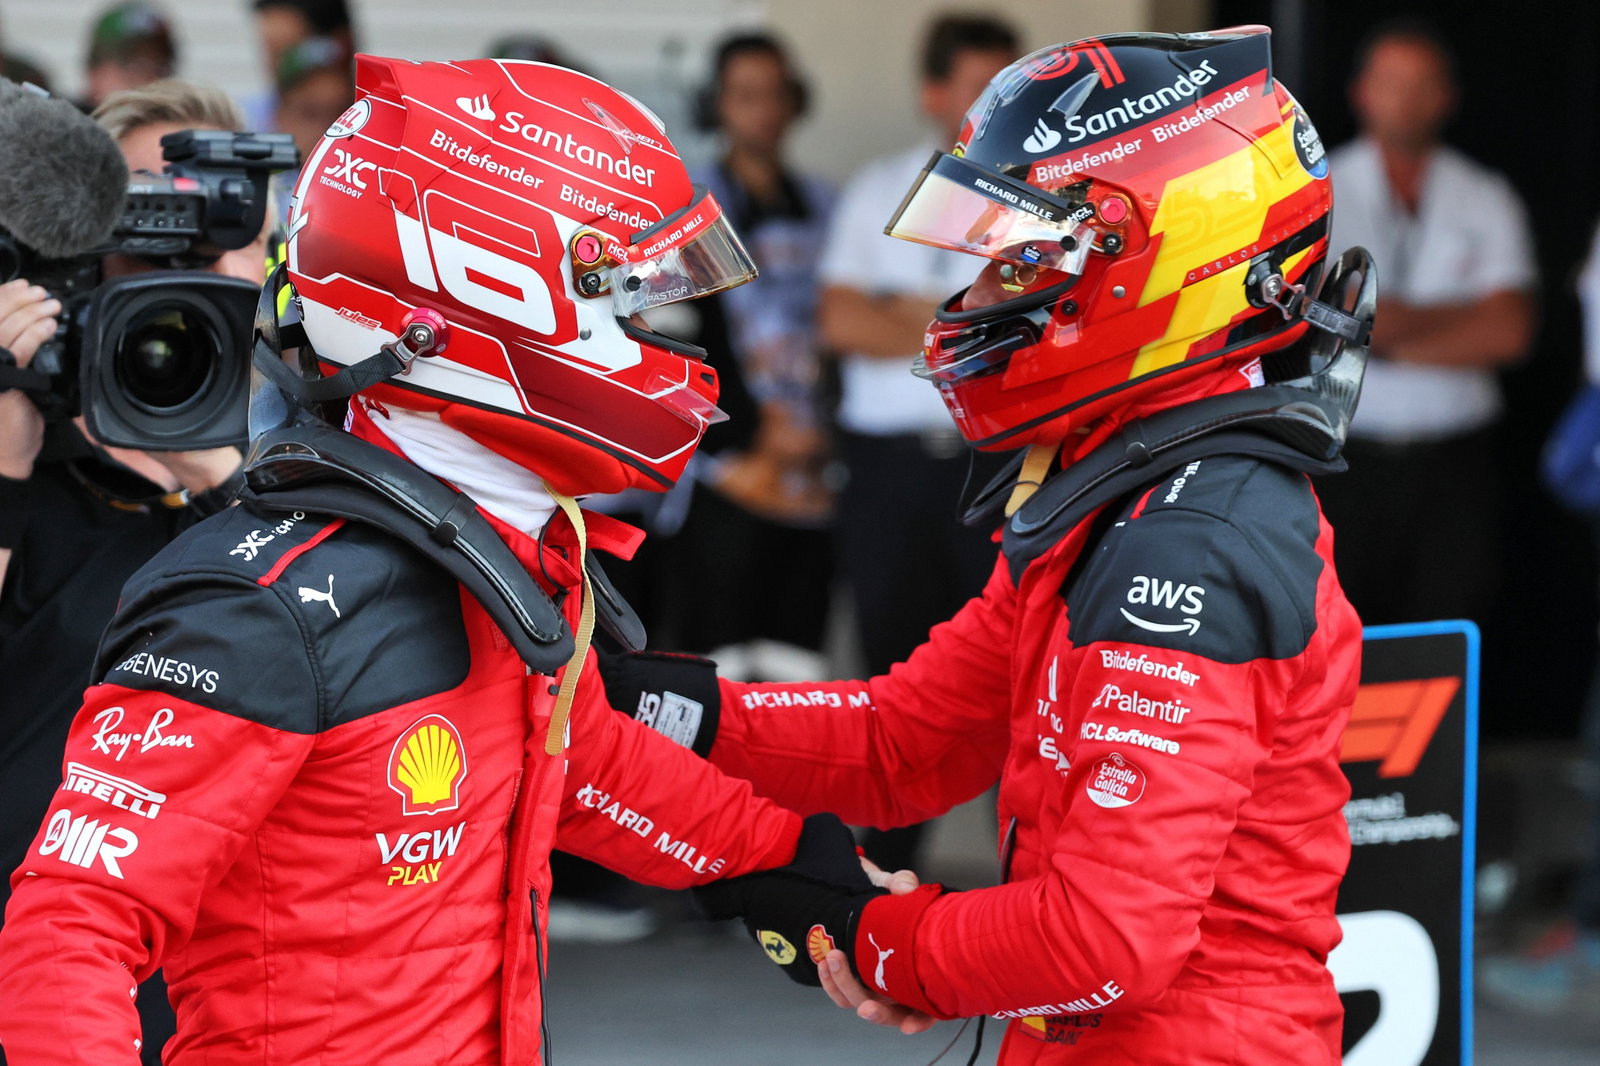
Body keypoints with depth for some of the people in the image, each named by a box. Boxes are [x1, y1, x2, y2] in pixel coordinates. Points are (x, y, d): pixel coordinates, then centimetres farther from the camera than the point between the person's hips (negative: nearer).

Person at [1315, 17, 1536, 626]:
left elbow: (1510, 335, -3)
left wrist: (1392, 340, -8)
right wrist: (1467, 313, -6)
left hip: (1456, 461, 1)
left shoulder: (1486, 200, 7)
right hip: (1353, 456, -1)